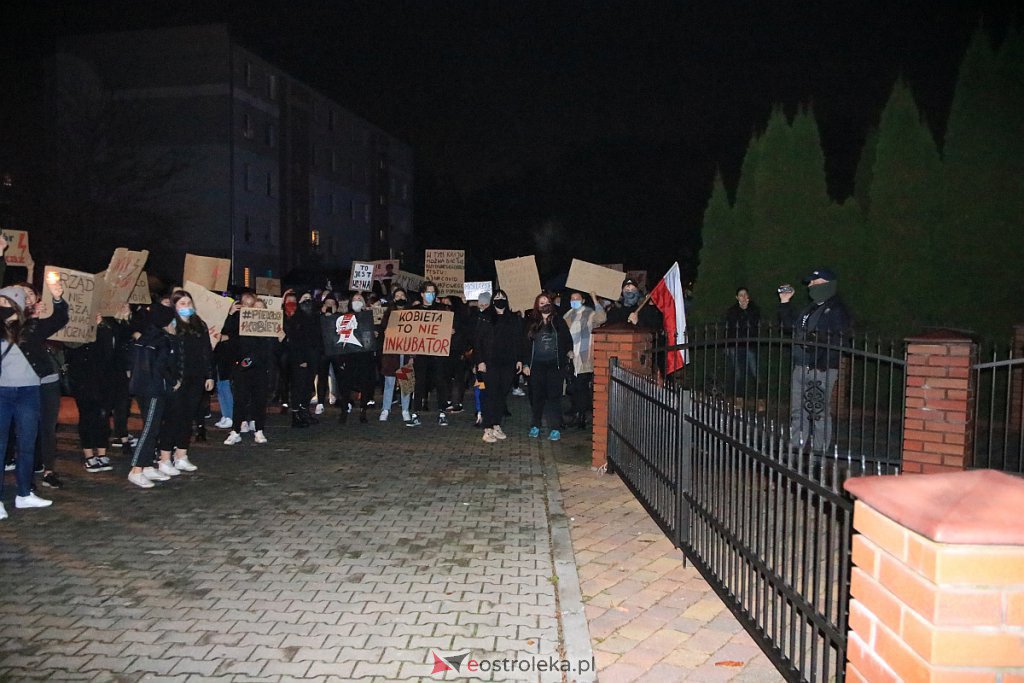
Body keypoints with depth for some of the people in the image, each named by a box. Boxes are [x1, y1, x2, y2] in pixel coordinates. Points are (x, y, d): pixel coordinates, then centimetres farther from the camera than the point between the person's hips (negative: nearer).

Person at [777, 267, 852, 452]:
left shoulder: (837, 310, -7)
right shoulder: (810, 308, 18)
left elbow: (837, 341, -16)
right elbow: (789, 324, 27)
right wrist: (785, 302, 21)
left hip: (822, 369, -8)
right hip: (801, 367, 8)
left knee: (819, 413, -4)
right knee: (798, 411, 12)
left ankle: (819, 450, 3)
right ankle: (796, 448, 20)